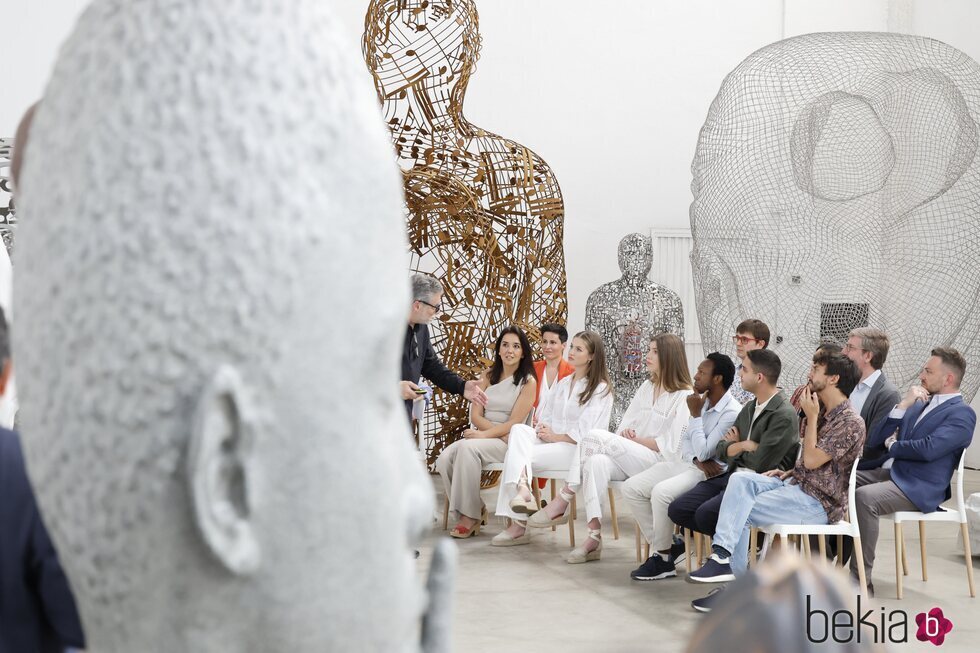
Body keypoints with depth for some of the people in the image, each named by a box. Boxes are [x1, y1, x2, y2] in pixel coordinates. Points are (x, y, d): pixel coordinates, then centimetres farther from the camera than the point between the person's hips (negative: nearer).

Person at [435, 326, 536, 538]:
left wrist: (485, 434, -18)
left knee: (468, 447, -34)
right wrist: (500, 431, -11)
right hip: (481, 436, 5)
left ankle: (471, 514, -25)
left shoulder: (528, 382, 0)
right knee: (445, 458, -25)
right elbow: (475, 415, 5)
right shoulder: (487, 377, 13)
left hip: (509, 442, -5)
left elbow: (515, 422, -8)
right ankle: (469, 512, -11)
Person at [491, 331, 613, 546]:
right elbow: (546, 415, 19)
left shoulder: (600, 389, 0)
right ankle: (523, 490, -44)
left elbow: (584, 433, -10)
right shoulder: (564, 383, 23)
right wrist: (542, 429, -3)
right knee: (518, 430, -25)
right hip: (551, 441, 7)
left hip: (577, 450, -7)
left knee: (515, 455, -26)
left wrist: (555, 436, -10)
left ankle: (517, 524, -34)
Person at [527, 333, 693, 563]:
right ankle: (594, 538, -35)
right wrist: (626, 435, -7)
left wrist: (635, 439, -6)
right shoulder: (647, 387, 21)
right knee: (596, 462, -30)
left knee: (596, 436, -25)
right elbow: (625, 426, 15)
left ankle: (562, 501, -17)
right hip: (630, 460, 6)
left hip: (659, 463, -6)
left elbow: (670, 446, -9)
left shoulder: (684, 396, -3)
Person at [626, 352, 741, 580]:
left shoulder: (732, 413, -17)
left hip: (712, 474, -9)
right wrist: (697, 459, -7)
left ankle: (663, 559, -15)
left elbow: (704, 451, -20)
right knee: (631, 488, -6)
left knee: (661, 492, -33)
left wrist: (696, 415, -14)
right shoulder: (702, 401, 8)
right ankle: (662, 547, -2)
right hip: (688, 464, 9)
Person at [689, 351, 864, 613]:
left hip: (818, 503, -9)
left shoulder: (851, 423, -13)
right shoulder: (825, 415, 18)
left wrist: (811, 417, -10)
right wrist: (788, 472, 8)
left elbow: (812, 460, -18)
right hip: (797, 484, 9)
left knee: (741, 512, -19)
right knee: (740, 479, -16)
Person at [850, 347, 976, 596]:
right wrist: (903, 406, 1)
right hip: (888, 472, 8)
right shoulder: (919, 404, 19)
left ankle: (861, 580, -26)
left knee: (864, 497, -32)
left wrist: (893, 445, -2)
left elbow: (929, 449, -21)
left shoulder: (962, 413, -4)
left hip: (918, 488, -8)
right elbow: (875, 440, 13)